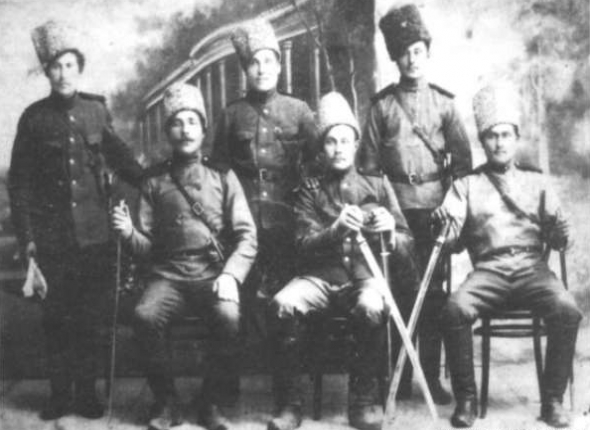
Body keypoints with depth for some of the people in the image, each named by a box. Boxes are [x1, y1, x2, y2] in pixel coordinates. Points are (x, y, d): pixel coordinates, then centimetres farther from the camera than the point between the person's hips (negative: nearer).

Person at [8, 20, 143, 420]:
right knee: (56, 318, 6)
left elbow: (120, 157, 12)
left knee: (88, 317, 6)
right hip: (52, 236, 0)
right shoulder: (34, 117, 2)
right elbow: (19, 181, 2)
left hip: (95, 234, 1)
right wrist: (26, 235, -3)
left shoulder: (96, 109, 5)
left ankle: (86, 392, 16)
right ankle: (59, 394, 16)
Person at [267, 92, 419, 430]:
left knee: (373, 307, -36)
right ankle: (289, 403, -19)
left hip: (364, 274, 0)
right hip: (321, 274, 1)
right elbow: (304, 245, -1)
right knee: (283, 305, -31)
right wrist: (336, 230, -23)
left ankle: (364, 399, -17)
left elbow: (406, 244, 9)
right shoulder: (310, 190, 13)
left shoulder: (378, 186, 14)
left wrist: (389, 232, -16)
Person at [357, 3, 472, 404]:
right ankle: (399, 377, 8)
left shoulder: (444, 102, 9)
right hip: (395, 208, 0)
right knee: (396, 291, -1)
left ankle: (432, 377, 10)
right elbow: (369, 164, 6)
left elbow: (463, 159, 6)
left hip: (435, 206, 1)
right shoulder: (382, 105, 7)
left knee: (434, 291, 3)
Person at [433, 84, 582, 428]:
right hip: (488, 270, 0)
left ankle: (553, 399, -14)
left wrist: (558, 230, -14)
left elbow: (558, 241, 10)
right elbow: (451, 240, 4)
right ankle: (466, 399, -14)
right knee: (456, 309, -31)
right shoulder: (467, 184, 15)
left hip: (532, 267, 1)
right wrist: (445, 224, -19)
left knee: (567, 310, -30)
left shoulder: (536, 181, 18)